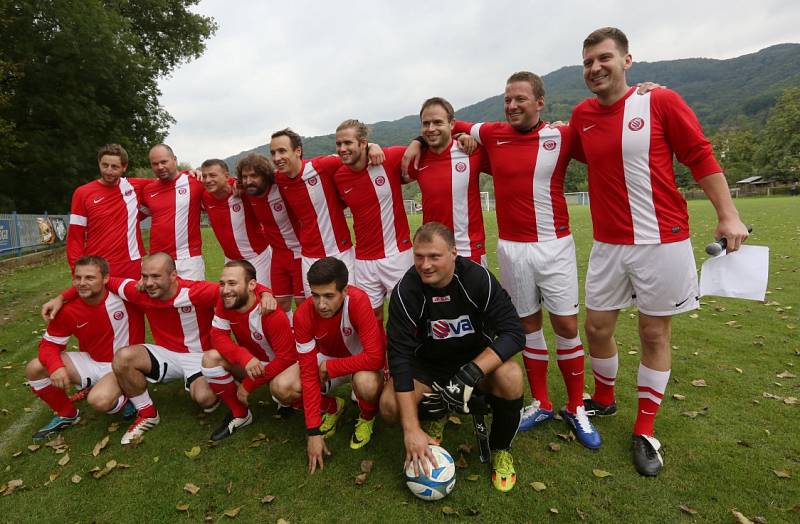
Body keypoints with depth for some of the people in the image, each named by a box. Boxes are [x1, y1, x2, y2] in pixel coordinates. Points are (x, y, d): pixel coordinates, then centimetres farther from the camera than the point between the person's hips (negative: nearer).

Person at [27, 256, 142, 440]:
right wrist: (56, 366, -22)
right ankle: (67, 415, 13)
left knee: (99, 399, -33)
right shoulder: (68, 310, -12)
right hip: (89, 361, 5)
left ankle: (125, 397, 7)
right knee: (34, 369, -9)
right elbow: (49, 344, -2)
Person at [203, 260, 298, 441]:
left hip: (278, 364, -6)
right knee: (211, 358, -17)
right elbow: (218, 336, -14)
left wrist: (248, 385, -20)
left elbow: (287, 358, -25)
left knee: (282, 387, -37)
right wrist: (244, 357, -34)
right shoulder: (225, 300, -16)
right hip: (249, 362, 6)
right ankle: (239, 414, 2)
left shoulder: (272, 314, -32)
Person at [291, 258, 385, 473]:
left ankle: (367, 417, 2)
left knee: (366, 383, -37)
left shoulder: (358, 301, -34)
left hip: (361, 362, -3)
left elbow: (375, 357, -35)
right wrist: (313, 431, -22)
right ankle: (333, 407, 12)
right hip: (327, 358, 4)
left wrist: (330, 367, -26)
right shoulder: (303, 314, -24)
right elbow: (309, 374, -22)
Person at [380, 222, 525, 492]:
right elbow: (400, 355, -24)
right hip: (428, 364, 1)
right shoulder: (405, 291, -21)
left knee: (511, 377, -32)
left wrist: (471, 373, -38)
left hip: (477, 357, 0)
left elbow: (513, 333, -22)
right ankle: (436, 410, 11)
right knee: (390, 405, -25)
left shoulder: (478, 278, -22)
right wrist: (411, 429, -31)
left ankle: (501, 450, -2)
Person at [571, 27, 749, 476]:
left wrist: (729, 215, -8)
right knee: (598, 327, 9)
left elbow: (702, 158, -3)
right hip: (608, 245, 4)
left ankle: (646, 431, 23)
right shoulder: (582, 115, 5)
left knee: (655, 334, 7)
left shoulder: (661, 101, -6)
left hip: (663, 241, -3)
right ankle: (604, 400, 37)